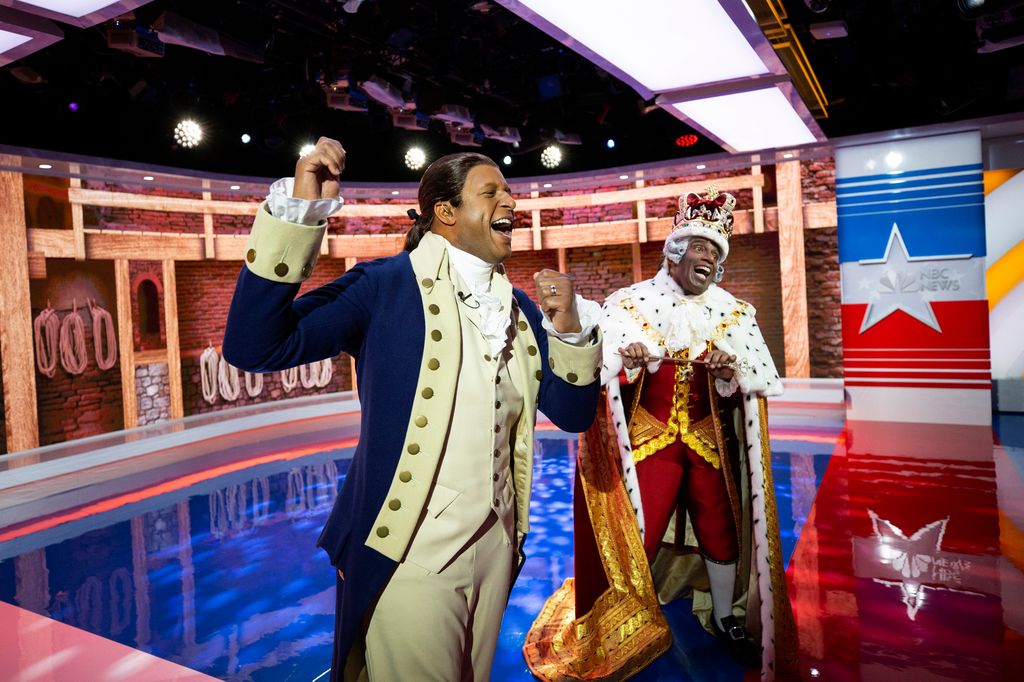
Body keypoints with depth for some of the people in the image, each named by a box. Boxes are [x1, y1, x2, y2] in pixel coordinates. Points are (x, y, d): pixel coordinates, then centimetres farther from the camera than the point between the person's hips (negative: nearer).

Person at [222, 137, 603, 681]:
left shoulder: (520, 308, 7)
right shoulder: (384, 285, -11)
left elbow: (571, 415, 5)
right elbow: (253, 347, -21)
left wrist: (570, 329, -12)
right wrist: (298, 212, -29)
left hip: (495, 546, 6)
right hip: (411, 551, -6)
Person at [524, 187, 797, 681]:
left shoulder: (731, 312, 4)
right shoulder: (630, 303, -6)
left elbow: (752, 385, 5)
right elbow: (600, 375, -9)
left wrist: (730, 374, -15)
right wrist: (627, 363, -29)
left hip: (709, 439, 3)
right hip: (649, 439, -3)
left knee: (721, 526, 9)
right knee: (637, 535, -1)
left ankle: (726, 618, 35)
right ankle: (624, 632, 20)